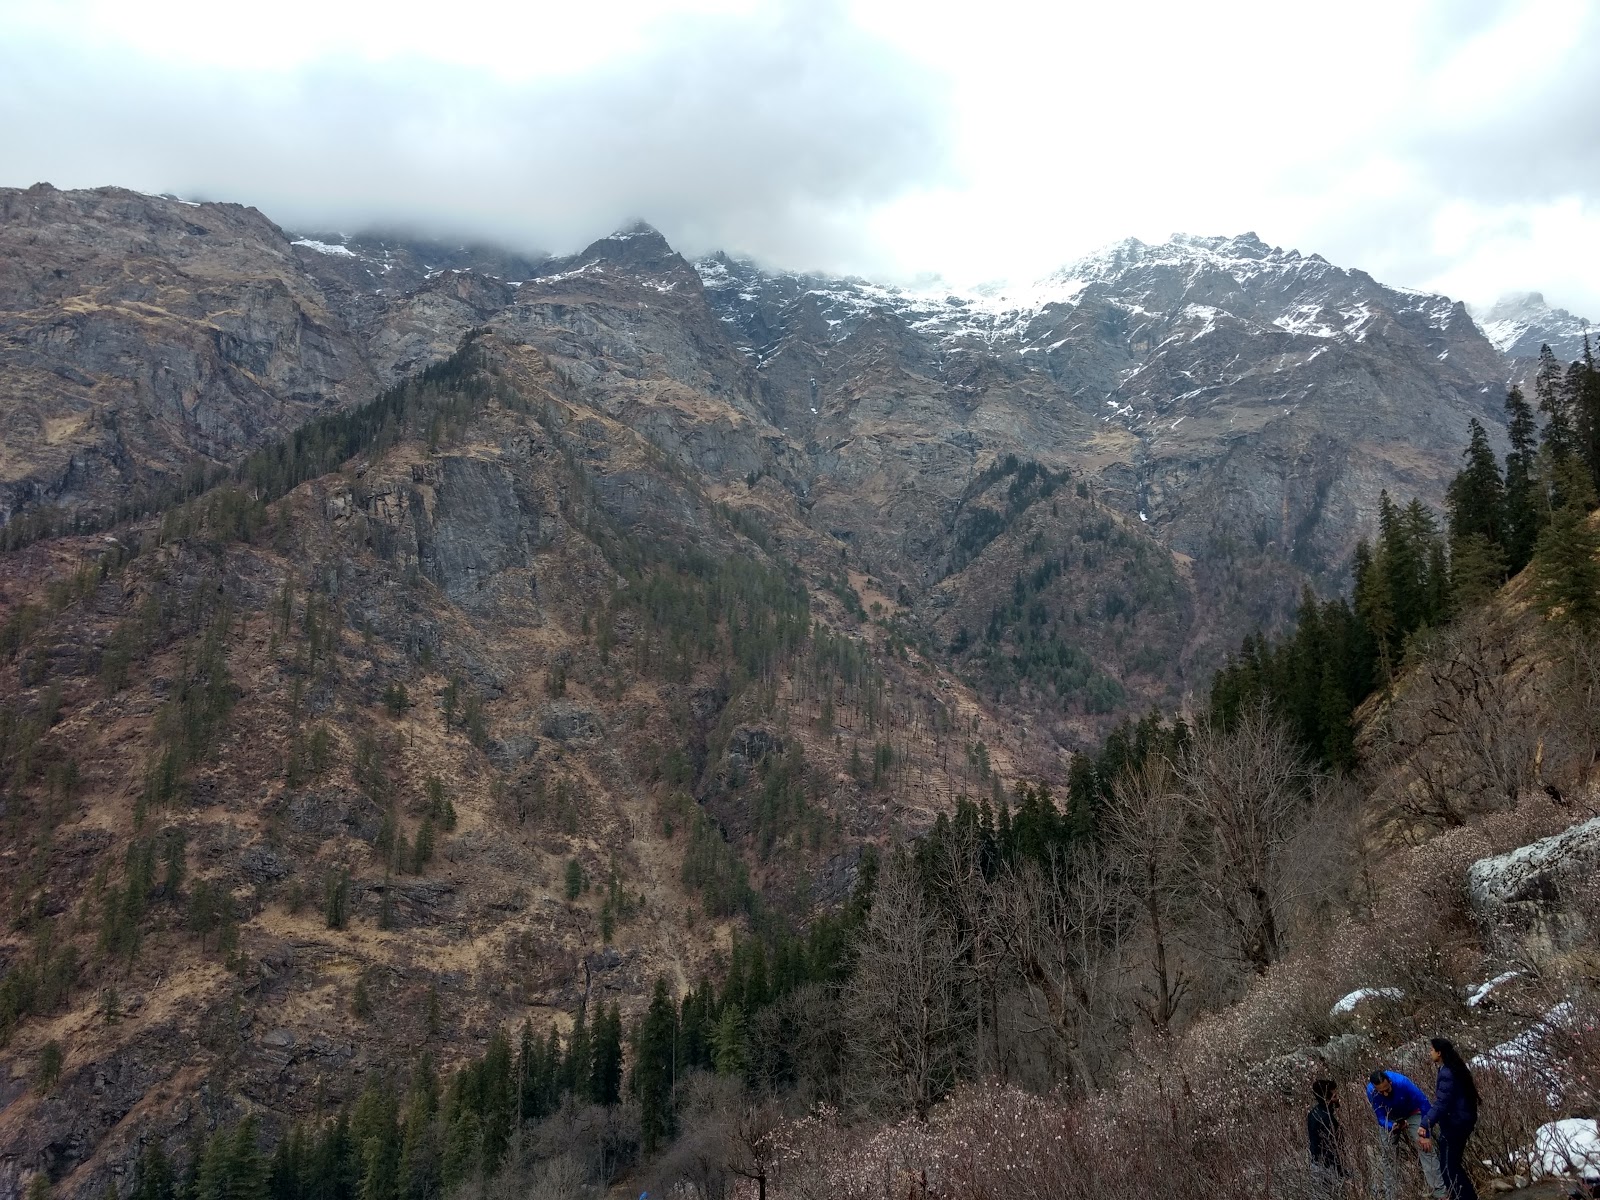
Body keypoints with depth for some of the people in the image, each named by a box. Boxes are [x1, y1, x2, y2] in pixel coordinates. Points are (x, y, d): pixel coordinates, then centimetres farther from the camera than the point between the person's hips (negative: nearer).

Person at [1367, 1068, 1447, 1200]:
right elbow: (1381, 1119, -21)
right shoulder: (1371, 1092, -29)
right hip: (1390, 1120, 2)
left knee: (1425, 1149, -18)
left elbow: (1423, 1103, -27)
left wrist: (1425, 1134, -26)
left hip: (1411, 1115, -2)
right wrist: (1394, 1126, -41)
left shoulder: (1402, 1082, -36)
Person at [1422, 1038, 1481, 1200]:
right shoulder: (1456, 1068, 8)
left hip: (1454, 1125, -10)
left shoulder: (1447, 1074, -23)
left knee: (1448, 1167, 0)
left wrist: (1425, 1124, -37)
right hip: (1462, 1121, 10)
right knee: (1453, 1163, 21)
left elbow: (1441, 1103, -31)